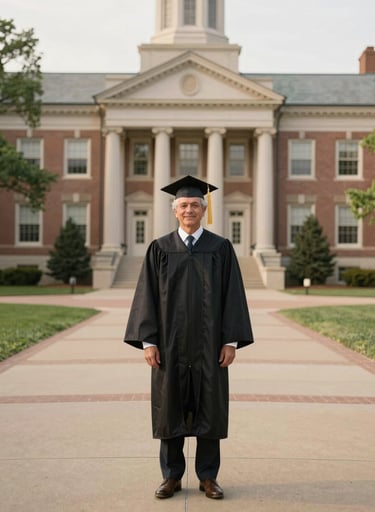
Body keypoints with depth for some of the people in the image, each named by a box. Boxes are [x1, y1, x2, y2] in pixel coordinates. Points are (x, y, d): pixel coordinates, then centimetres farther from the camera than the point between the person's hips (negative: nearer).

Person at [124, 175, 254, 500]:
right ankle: (172, 477, 20)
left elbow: (233, 296, -1)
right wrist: (147, 341, -7)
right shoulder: (159, 249, 3)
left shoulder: (221, 248, 1)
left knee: (209, 410, 6)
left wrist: (232, 341, -7)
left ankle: (208, 477, 20)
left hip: (208, 345, 0)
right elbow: (148, 296, 0)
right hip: (170, 345, 1)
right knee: (170, 410, 7)